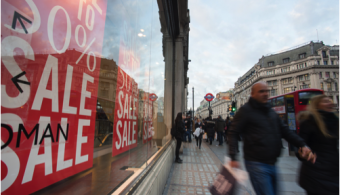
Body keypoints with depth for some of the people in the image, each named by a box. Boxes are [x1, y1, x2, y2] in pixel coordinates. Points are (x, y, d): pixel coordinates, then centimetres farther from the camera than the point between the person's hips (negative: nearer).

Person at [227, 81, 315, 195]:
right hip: (256, 164, -8)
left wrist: (302, 145, -2)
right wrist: (233, 158, -21)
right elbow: (233, 133, -14)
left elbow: (284, 130, 13)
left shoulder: (271, 111, 12)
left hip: (272, 163, 8)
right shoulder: (245, 110, -10)